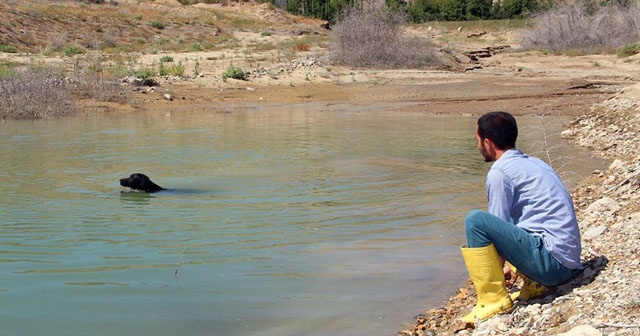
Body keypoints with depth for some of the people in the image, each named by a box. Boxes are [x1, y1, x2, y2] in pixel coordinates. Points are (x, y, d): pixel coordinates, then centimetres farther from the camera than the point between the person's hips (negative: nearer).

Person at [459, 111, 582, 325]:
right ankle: (534, 283, 15)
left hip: (551, 260, -9)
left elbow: (498, 226, -4)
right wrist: (510, 265, 24)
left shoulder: (499, 172, -9)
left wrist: (500, 267, 11)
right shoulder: (534, 163, 18)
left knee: (475, 220, -15)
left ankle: (494, 299, -9)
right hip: (569, 264, 9)